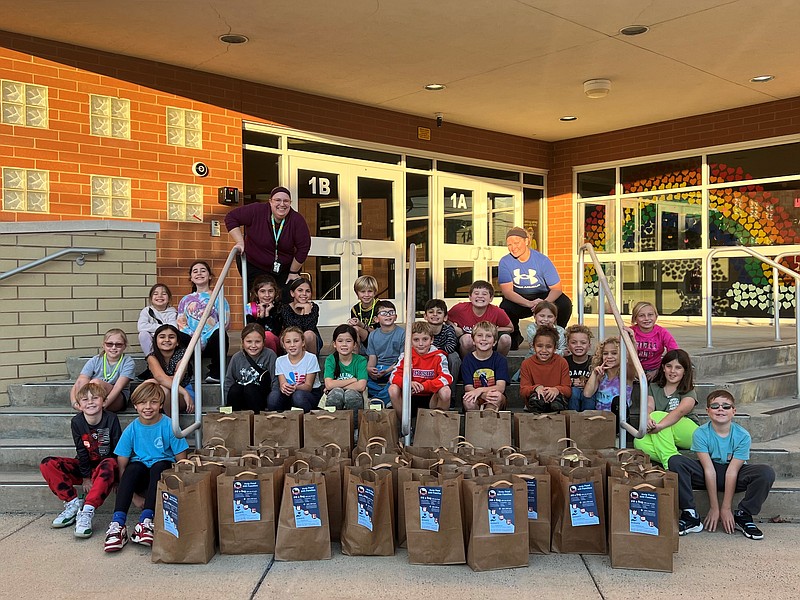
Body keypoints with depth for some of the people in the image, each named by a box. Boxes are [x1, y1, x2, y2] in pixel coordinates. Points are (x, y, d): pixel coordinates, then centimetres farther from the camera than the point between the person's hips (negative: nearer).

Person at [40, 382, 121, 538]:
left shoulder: (111, 419, -12)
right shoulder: (77, 422, -6)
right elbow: (81, 452, -6)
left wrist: (116, 476, -13)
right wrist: (86, 477, -11)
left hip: (104, 468, -3)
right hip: (85, 467, 3)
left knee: (109, 465, -39)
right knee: (47, 464, -16)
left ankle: (87, 511, -39)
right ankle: (73, 503, -14)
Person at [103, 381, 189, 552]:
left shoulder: (169, 426, -8)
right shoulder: (131, 430, -4)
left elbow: (182, 460, -7)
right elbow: (121, 464, -6)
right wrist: (132, 495, -15)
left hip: (163, 473, -1)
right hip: (140, 476, 1)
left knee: (159, 466, -32)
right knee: (133, 467, -30)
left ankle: (146, 520, -40)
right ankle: (118, 524, -38)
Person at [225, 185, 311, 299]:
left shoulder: (297, 220, -16)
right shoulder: (256, 211, -18)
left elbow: (303, 247, -9)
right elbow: (231, 217, -9)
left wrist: (293, 272, -4)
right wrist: (240, 242, -17)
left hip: (285, 270, 1)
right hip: (254, 267, -1)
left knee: (287, 302, -3)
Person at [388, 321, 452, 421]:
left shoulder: (439, 357, -3)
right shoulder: (405, 356, 2)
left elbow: (447, 378, -16)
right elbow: (394, 376, -7)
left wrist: (424, 386, -30)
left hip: (431, 397, -1)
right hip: (411, 397, 1)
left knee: (445, 390, -31)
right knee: (393, 389, -24)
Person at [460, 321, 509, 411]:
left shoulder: (500, 359, -1)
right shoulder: (468, 360, -1)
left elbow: (501, 387, -12)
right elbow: (468, 388, -10)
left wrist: (480, 390, -29)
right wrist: (485, 395, -31)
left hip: (495, 403, 0)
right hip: (475, 402, 0)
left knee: (498, 395, -34)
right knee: (467, 401, -34)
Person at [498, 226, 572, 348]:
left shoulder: (542, 260, -13)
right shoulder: (505, 262, -12)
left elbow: (556, 288, -13)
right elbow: (507, 291, -21)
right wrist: (529, 304, -37)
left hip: (543, 296, 0)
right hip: (518, 300, 0)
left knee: (565, 304, -28)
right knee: (505, 308, -32)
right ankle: (514, 337, 1)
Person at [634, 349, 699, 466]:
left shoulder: (689, 393, 1)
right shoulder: (653, 388, 15)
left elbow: (680, 411, -20)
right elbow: (648, 406, -4)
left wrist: (659, 425, -41)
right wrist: (647, 419, -31)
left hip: (689, 435, -3)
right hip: (659, 439, 3)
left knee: (657, 416, -30)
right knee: (639, 442, -29)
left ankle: (669, 460, -38)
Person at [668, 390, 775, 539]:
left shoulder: (742, 436, -16)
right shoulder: (701, 433, -16)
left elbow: (732, 472, -20)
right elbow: (709, 470, -19)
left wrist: (726, 508, -20)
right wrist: (714, 508, -19)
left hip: (735, 477, 0)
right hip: (707, 476, 0)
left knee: (767, 473, -27)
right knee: (675, 462, -27)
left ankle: (742, 516, -8)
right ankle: (690, 516, -19)